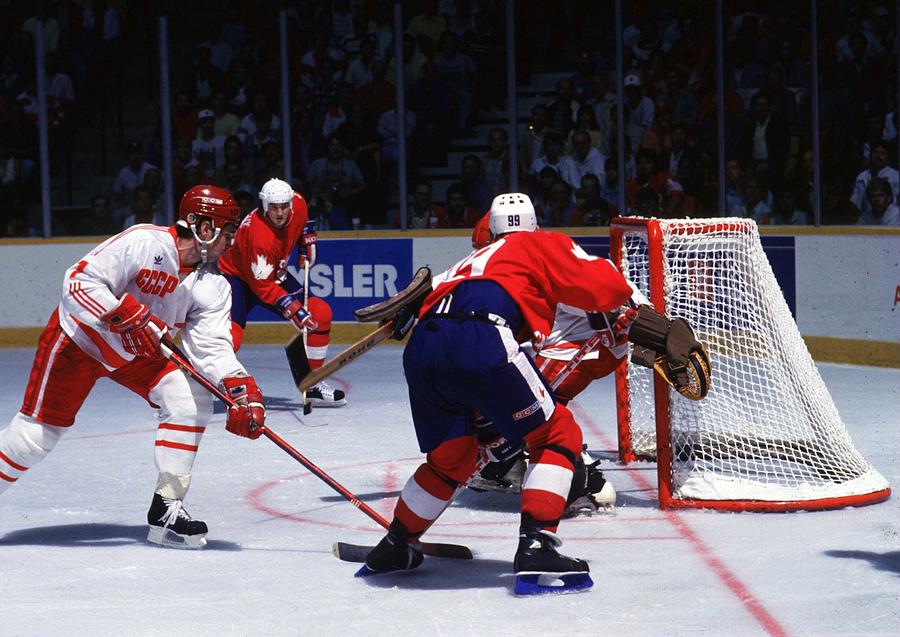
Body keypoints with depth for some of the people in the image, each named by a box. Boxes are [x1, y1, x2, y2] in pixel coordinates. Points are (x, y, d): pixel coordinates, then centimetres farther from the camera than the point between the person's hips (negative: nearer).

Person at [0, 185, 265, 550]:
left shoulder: (213, 285, -9)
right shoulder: (142, 243, -27)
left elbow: (211, 347, -17)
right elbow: (78, 282, -29)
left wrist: (241, 390, -34)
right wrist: (129, 316, -39)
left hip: (138, 353, 6)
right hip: (79, 338, -6)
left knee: (193, 399, -13)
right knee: (38, 432, -6)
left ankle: (166, 509, -8)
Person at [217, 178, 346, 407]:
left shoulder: (297, 204, -16)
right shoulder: (258, 235, -36)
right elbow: (263, 285, -32)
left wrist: (308, 238, 5)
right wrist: (293, 310, -35)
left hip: (275, 273, 7)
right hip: (237, 276, -7)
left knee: (320, 314, -2)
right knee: (231, 336, -29)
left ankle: (312, 385, 9)